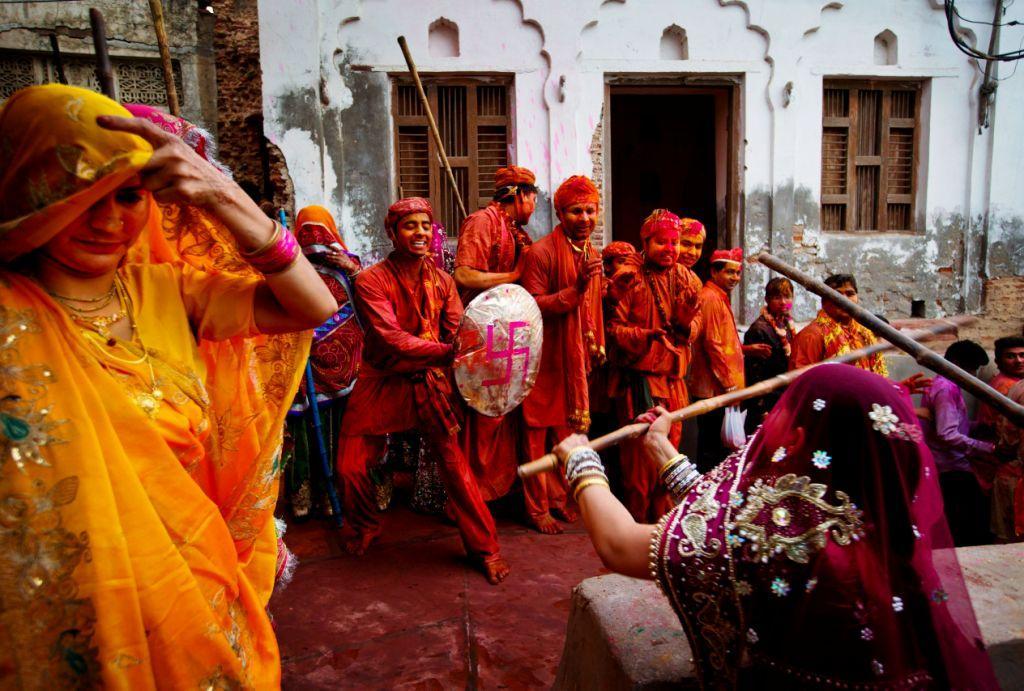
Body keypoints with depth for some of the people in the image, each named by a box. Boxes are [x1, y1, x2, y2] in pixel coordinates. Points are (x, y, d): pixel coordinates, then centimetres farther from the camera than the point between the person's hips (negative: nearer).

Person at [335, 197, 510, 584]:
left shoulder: (442, 281, 1)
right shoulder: (371, 280, -14)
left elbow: (459, 335, -8)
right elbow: (392, 338, -27)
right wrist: (446, 351, -40)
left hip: (429, 382, 2)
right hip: (381, 383, -1)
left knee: (454, 461, -5)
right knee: (351, 466, 3)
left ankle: (484, 547, 10)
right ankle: (366, 528, 34)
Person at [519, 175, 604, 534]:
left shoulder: (592, 256, 11)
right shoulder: (542, 252, -13)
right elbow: (532, 306, -19)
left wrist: (597, 347, 17)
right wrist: (575, 288, -25)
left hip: (576, 359, 7)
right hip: (545, 357, -7)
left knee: (569, 427, 14)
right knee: (540, 430, 0)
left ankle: (559, 496, 29)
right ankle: (537, 507, 12)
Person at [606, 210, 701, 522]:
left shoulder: (686, 277, 12)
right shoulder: (630, 276, -6)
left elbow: (689, 329, 13)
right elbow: (614, 327, -9)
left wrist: (688, 309, -7)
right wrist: (648, 337, -21)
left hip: (673, 377, 6)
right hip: (640, 376, -5)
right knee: (640, 450, -2)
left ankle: (662, 514, 24)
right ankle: (637, 517, 14)